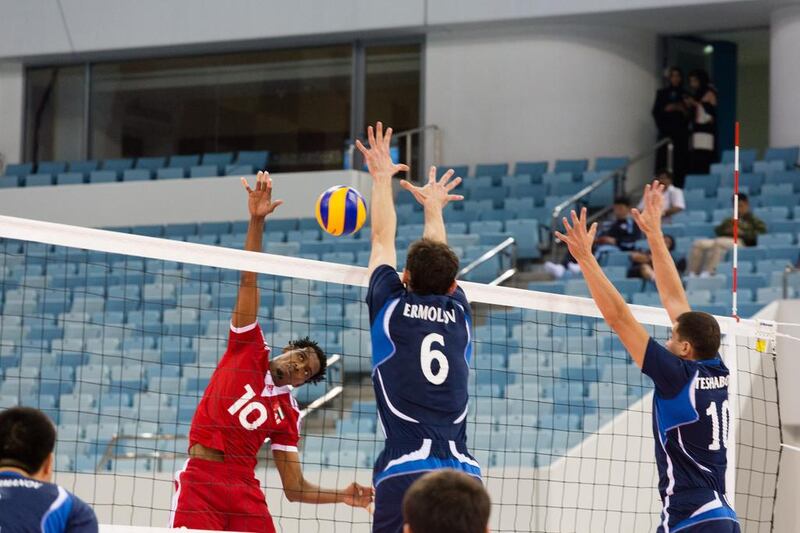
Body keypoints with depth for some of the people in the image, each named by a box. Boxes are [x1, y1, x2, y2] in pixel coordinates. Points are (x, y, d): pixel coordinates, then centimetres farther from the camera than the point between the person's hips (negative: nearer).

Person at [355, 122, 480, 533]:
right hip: (463, 474, 3)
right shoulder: (458, 313, 15)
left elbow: (382, 239, 25)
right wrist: (432, 208, 54)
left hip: (404, 472, -3)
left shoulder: (391, 305, 8)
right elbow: (440, 258, 36)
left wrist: (382, 177, 40)